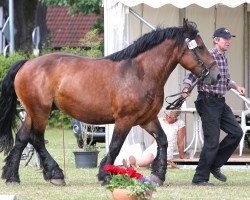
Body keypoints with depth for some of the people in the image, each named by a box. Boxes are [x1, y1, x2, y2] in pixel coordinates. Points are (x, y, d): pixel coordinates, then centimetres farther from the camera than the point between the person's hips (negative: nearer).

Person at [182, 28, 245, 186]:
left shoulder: (224, 58, 13)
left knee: (236, 132, 6)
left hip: (220, 102, 9)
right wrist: (186, 89, -33)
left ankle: (214, 165, 16)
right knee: (212, 140, -9)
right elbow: (192, 75, -16)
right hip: (208, 102, -9)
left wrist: (236, 86, 8)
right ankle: (200, 178, 0)